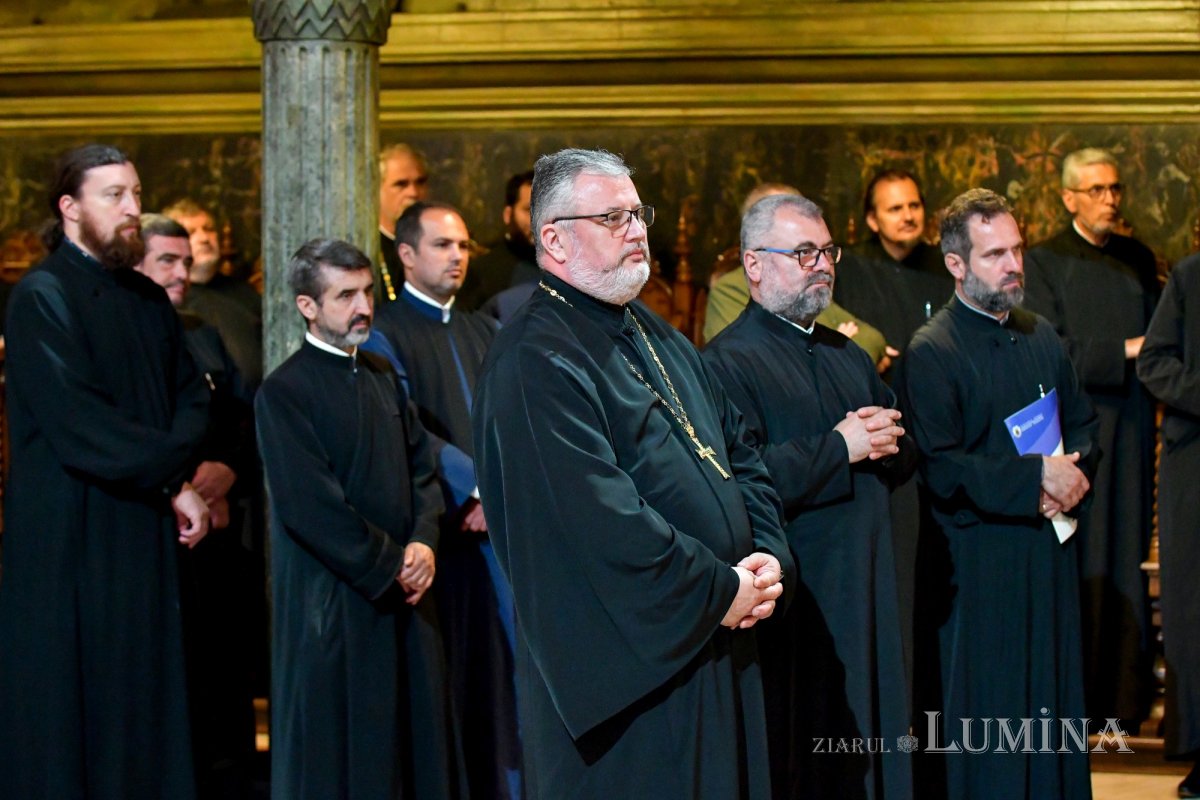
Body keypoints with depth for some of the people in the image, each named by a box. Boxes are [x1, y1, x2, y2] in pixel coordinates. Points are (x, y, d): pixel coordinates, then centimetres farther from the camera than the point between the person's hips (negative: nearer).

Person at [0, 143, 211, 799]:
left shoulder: (146, 298, 12)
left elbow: (192, 397, 9)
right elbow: (81, 426, -19)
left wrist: (174, 468, -11)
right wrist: (174, 480, -12)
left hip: (145, 534, 7)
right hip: (73, 539, -7)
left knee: (146, 712, 9)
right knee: (74, 714, 0)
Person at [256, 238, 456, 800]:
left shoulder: (381, 377, 12)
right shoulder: (284, 392, -12)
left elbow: (422, 468, 10)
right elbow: (309, 505, -18)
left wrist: (423, 543, -8)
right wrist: (390, 566, -13)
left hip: (401, 595, 7)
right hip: (334, 601, -7)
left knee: (409, 739, 11)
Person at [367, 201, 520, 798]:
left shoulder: (481, 332, 17)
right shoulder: (385, 333, -2)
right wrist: (477, 488, -19)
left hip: (501, 524, 5)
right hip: (439, 527, -5)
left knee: (505, 665, 3)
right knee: (448, 675, -3)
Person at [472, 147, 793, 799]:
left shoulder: (659, 340, 15)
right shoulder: (534, 364, -16)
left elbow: (739, 454, 16)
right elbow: (602, 520, -24)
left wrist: (768, 559, -2)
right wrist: (721, 591, -16)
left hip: (717, 646, 9)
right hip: (627, 668, -9)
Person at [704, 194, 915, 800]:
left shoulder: (848, 356, 19)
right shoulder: (728, 362, -9)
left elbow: (905, 459, 20)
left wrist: (886, 439, -3)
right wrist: (841, 447, -16)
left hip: (867, 591, 8)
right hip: (794, 606, -8)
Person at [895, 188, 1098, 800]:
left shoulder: (1040, 337, 10)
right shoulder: (931, 353, -12)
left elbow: (1082, 423, 18)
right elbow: (938, 469, -19)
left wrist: (1073, 469, -4)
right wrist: (1036, 476, -17)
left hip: (1048, 553, 7)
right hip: (976, 563, -7)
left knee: (1050, 704, 12)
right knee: (979, 721, 0)